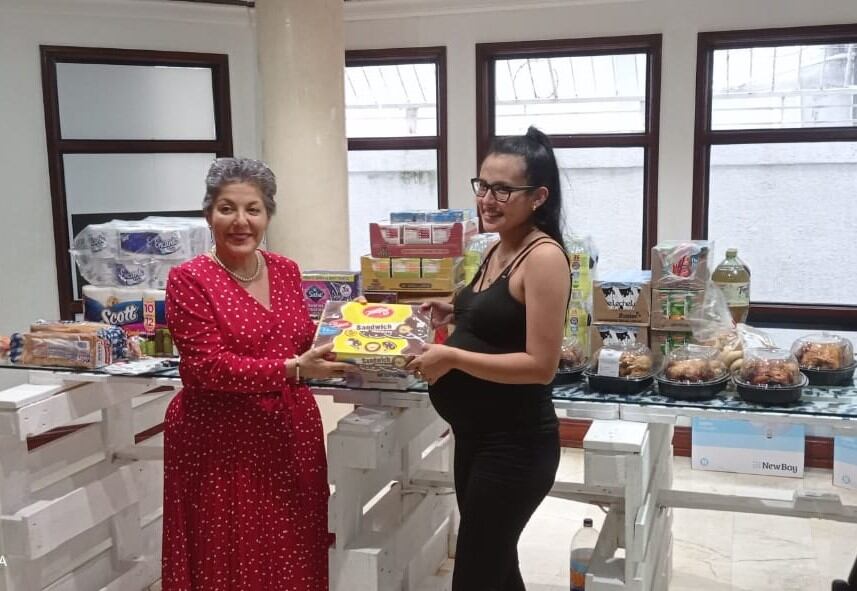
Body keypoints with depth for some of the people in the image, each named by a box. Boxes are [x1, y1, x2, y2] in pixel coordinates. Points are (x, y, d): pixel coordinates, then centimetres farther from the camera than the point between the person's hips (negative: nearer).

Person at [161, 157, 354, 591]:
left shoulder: (286, 270, 7)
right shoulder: (189, 279, -10)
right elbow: (209, 366, -17)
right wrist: (294, 369, -23)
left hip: (291, 434, 5)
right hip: (221, 443, -5)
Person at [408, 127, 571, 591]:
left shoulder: (543, 256, -19)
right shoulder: (498, 250, 7)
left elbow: (540, 364, -23)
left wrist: (452, 357, -21)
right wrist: (456, 319, 4)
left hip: (515, 445, -9)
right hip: (475, 436, 9)